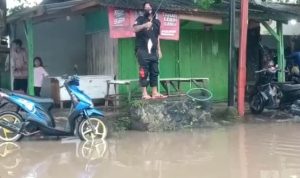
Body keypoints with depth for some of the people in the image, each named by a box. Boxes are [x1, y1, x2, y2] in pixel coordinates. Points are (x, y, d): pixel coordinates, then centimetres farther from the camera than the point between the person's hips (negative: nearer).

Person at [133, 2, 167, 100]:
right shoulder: (141, 19, 4)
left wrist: (159, 50, 16)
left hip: (153, 51, 5)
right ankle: (144, 93, -9)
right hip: (142, 50, -5)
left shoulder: (157, 22, 18)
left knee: (154, 72, 4)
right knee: (144, 72, -8)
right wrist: (145, 25, -28)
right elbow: (135, 29, -13)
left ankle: (155, 93, 7)